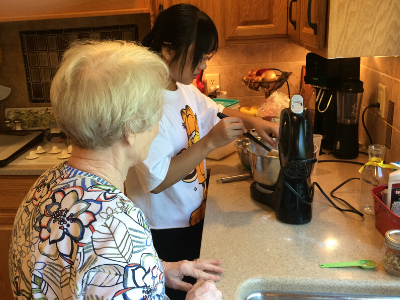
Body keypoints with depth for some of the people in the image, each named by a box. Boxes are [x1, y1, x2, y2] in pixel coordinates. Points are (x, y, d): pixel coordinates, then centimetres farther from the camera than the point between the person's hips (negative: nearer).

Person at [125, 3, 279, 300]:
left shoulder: (185, 88, -1)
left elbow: (214, 111, 18)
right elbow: (156, 180, -30)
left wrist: (254, 121, 1)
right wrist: (210, 142, -30)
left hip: (194, 218, 8)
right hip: (165, 231, -8)